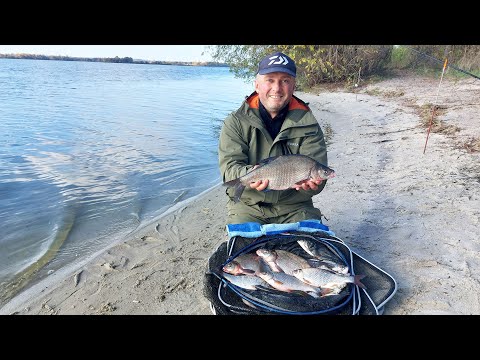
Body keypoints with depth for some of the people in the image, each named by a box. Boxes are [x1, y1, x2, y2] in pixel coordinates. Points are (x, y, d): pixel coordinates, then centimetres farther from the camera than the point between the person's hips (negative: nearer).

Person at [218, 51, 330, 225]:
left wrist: (311, 183, -32)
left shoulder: (308, 125, -1)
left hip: (294, 207, 1)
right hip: (247, 205, 0)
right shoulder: (236, 122, -2)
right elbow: (230, 167, -11)